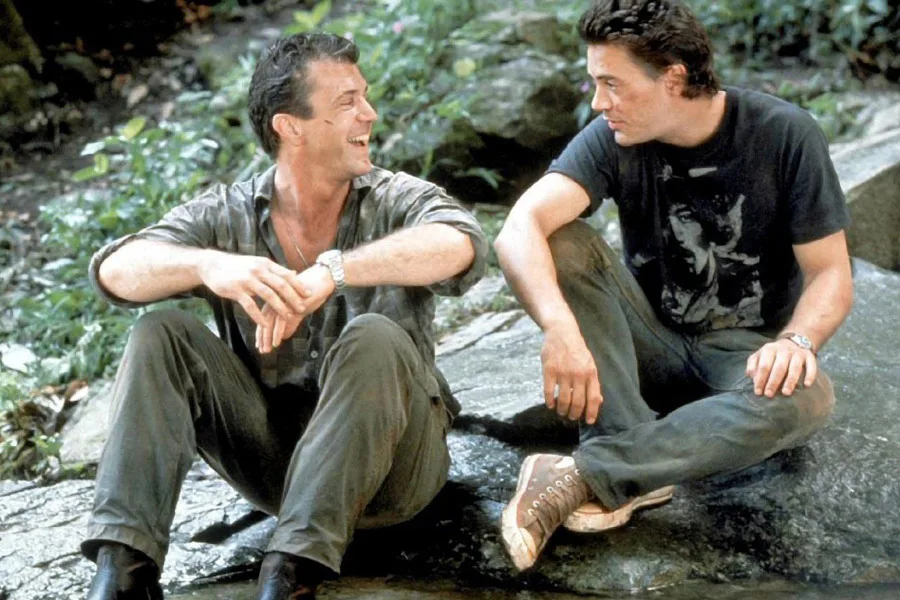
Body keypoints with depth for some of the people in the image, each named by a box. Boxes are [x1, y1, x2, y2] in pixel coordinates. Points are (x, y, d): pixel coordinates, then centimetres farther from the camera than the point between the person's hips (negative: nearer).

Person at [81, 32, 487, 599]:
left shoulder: (397, 201, -3)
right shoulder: (226, 216, 1)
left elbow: (461, 245, -28)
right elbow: (116, 271, -16)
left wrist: (332, 271, -42)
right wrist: (207, 264, -38)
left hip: (387, 456, -2)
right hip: (271, 451, 2)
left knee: (375, 339, -31)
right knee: (162, 335, -15)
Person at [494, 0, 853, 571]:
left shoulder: (784, 136, -12)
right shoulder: (613, 139, -10)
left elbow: (832, 275, -10)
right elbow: (520, 229, -26)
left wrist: (796, 339, -31)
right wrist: (559, 326, -44)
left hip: (745, 354, -2)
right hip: (652, 347, 2)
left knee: (803, 399, -37)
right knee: (563, 243, -23)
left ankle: (582, 475, -35)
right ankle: (636, 465, -33)